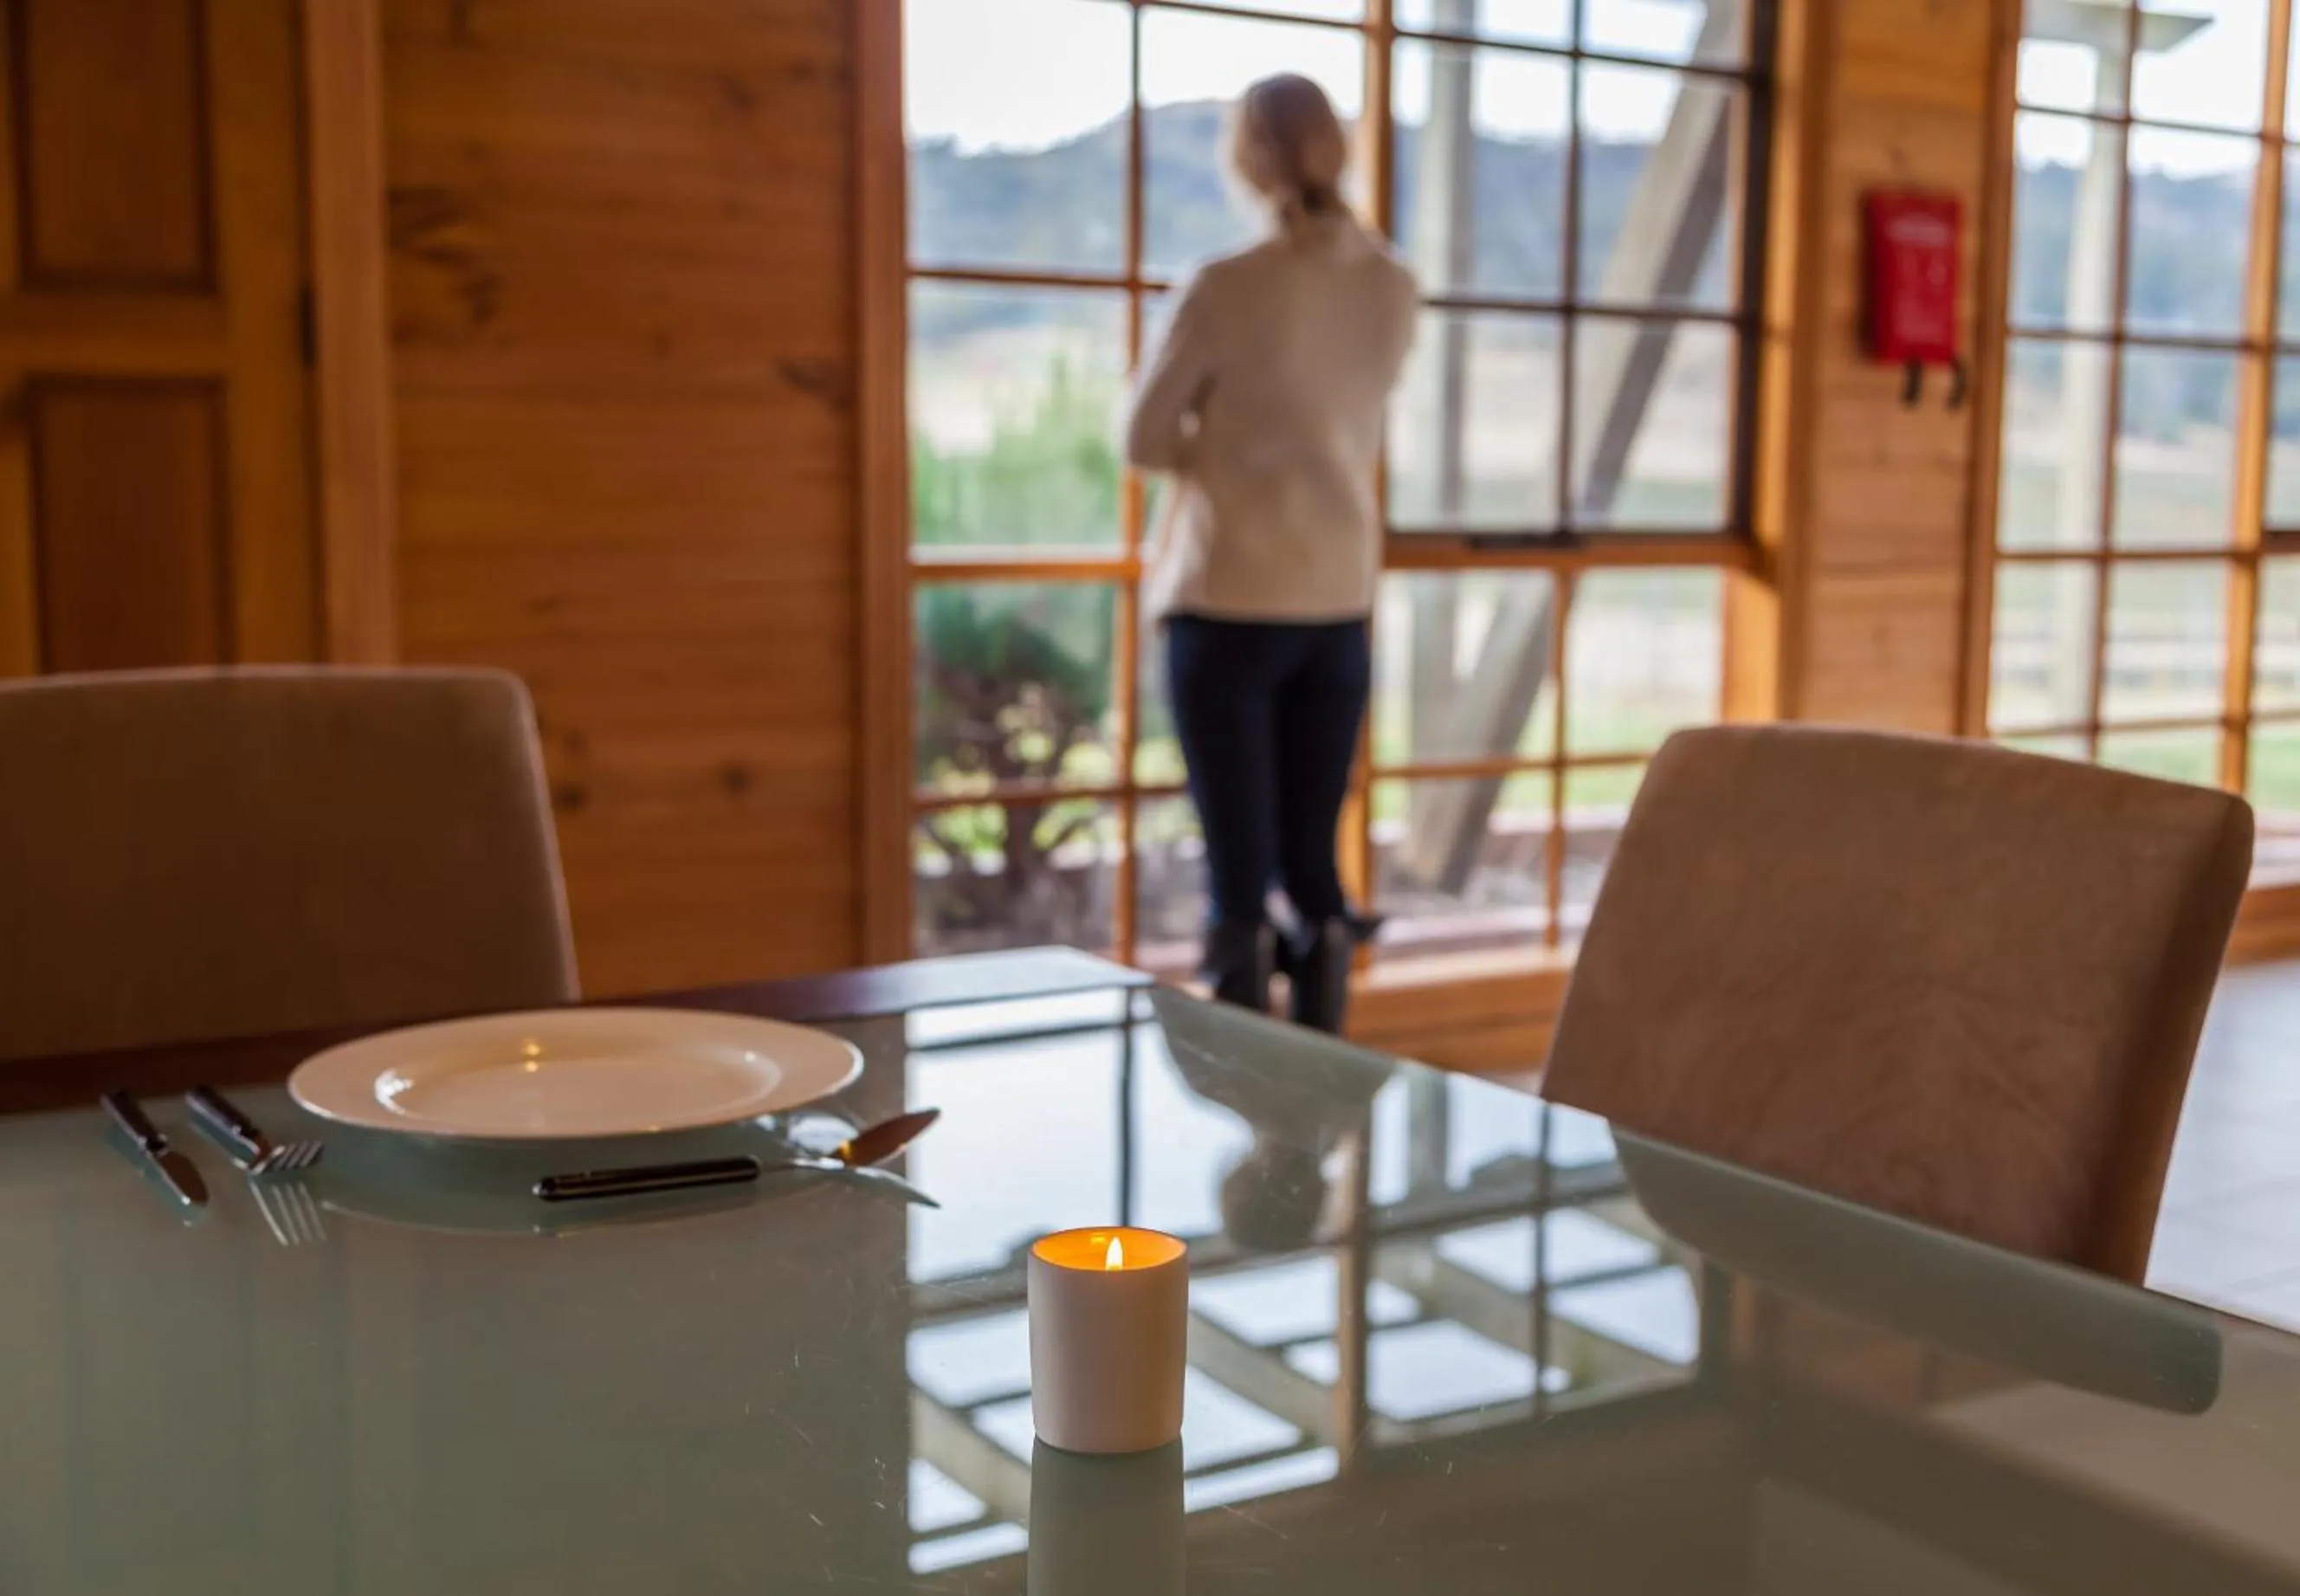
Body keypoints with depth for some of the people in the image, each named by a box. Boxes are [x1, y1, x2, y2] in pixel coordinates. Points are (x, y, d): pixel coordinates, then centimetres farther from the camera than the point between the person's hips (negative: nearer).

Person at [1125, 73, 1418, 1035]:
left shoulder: (1226, 289, -13)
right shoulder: (1394, 289, 3)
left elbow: (1146, 441, -4)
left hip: (1230, 602, -5)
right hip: (1340, 602, 5)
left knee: (1238, 876, -1)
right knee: (1313, 866, 11)